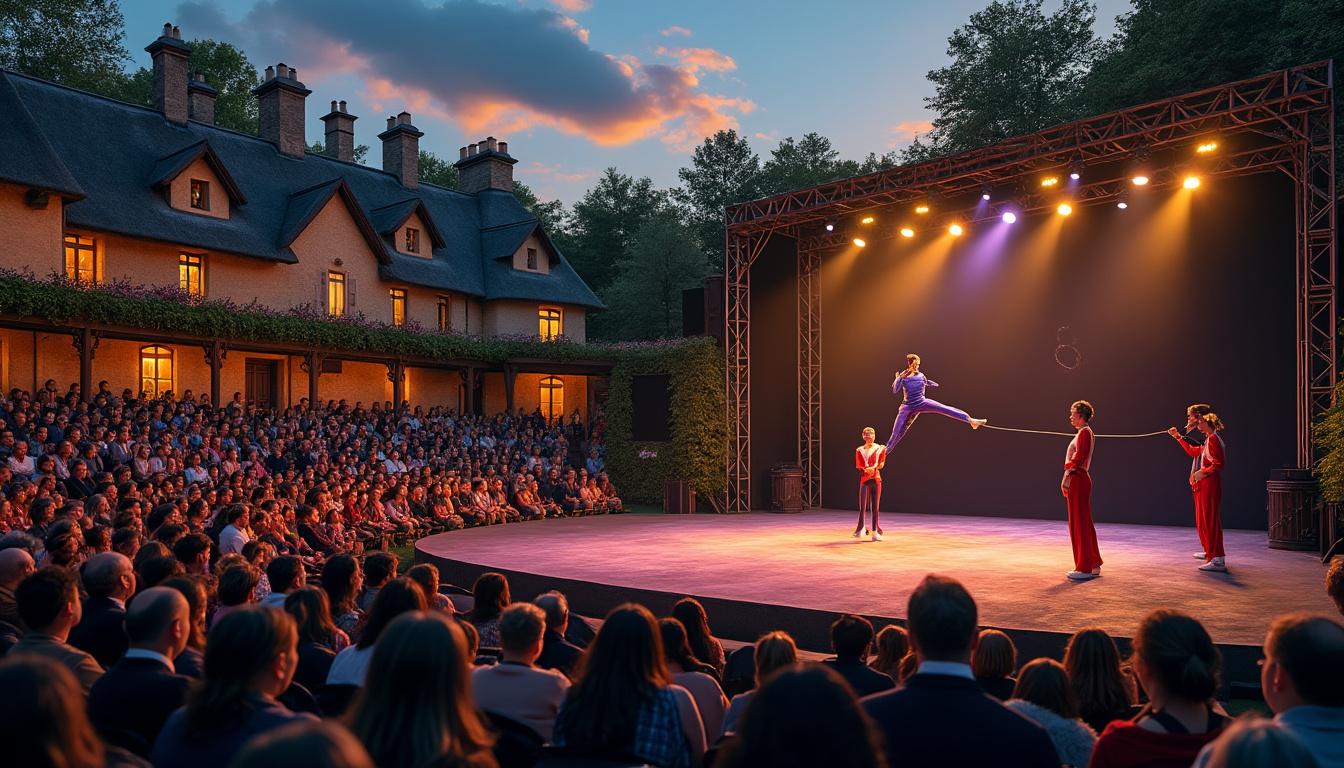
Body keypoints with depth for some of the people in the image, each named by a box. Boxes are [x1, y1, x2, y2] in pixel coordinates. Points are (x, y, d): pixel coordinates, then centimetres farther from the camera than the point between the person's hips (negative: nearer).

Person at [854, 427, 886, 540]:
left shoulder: (880, 449, 6)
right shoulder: (859, 450, 7)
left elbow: (881, 464, 0)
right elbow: (859, 466, 0)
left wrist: (873, 468, -17)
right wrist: (867, 470, -19)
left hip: (876, 480, 0)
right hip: (864, 480, 0)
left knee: (875, 507, 1)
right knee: (862, 506, -7)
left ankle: (875, 531, 6)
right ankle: (861, 528, 6)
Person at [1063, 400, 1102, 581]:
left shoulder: (1085, 432, -12)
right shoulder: (1083, 432, 19)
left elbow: (1079, 456, -22)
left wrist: (1067, 476, -24)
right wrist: (1068, 478, 18)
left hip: (1078, 479, -10)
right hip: (1078, 479, 10)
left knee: (1079, 523, -6)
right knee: (1084, 523, 15)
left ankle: (1084, 568, -2)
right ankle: (1093, 564, 23)